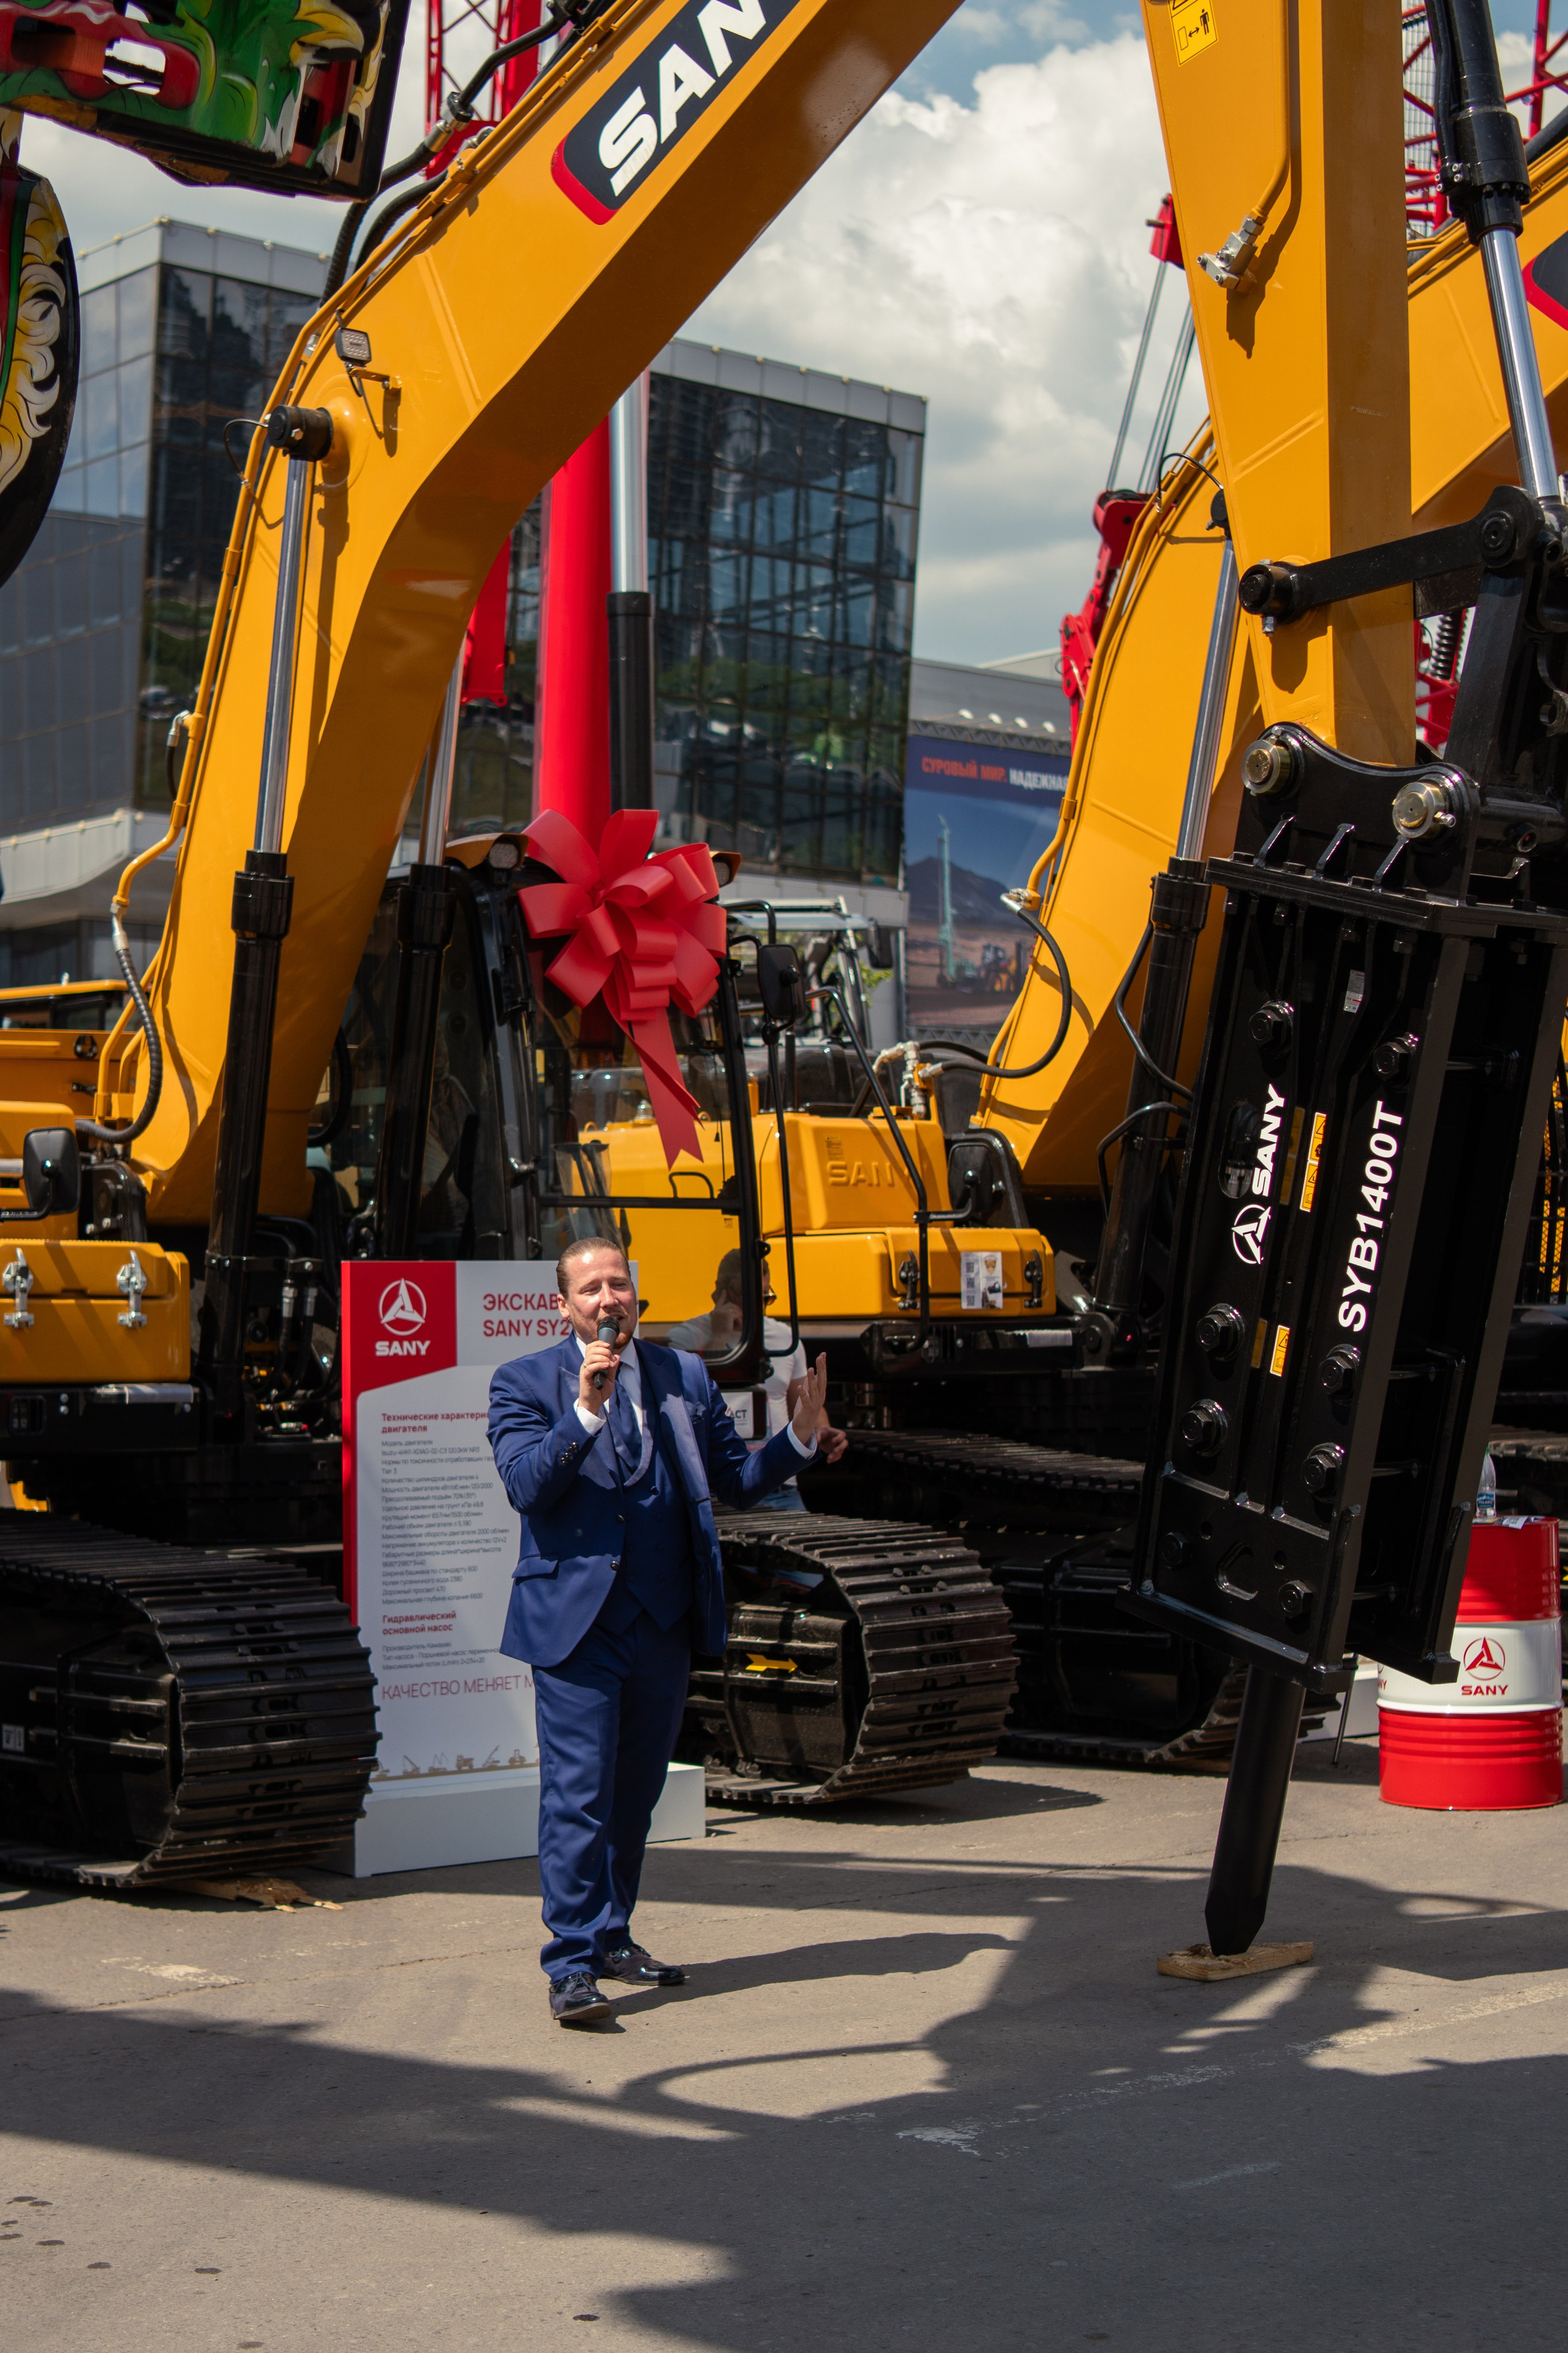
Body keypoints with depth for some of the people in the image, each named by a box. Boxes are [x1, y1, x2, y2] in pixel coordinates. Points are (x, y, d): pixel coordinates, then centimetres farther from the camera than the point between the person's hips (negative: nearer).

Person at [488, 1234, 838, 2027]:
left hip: (665, 1621, 5)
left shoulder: (685, 1378, 11)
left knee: (637, 1791, 15)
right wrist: (585, 1412, -24)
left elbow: (736, 1481, 13)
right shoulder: (525, 1383, 0)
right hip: (576, 1619, -5)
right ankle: (571, 1964, -4)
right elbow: (526, 1487, -14)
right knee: (577, 1792, -8)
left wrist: (800, 1435, -2)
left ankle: (611, 1936, 29)